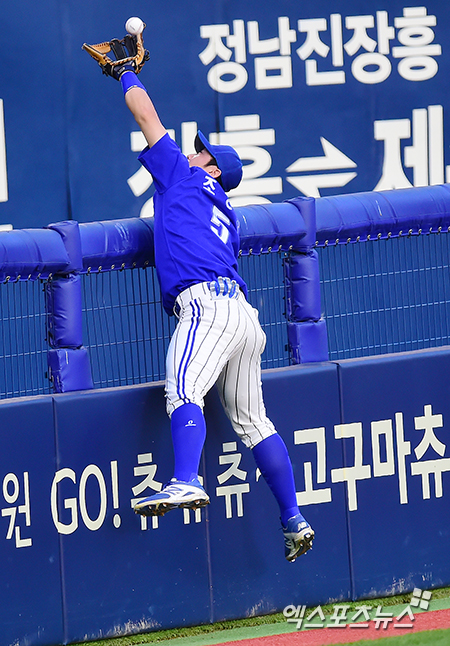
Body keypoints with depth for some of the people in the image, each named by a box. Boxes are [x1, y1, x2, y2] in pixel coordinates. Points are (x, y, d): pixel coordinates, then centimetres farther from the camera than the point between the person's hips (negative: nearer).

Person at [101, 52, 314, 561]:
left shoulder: (183, 176, 12)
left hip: (207, 303, -9)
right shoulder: (226, 215, 30)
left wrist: (126, 71, 31)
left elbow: (146, 114, 16)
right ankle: (294, 523, 12)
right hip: (243, 316, 9)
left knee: (183, 390, -28)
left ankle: (185, 483, -50)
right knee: (252, 422, 12)